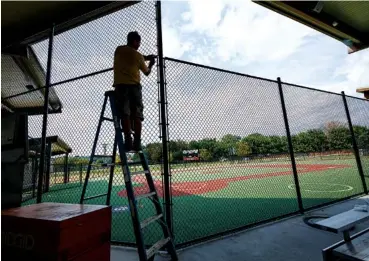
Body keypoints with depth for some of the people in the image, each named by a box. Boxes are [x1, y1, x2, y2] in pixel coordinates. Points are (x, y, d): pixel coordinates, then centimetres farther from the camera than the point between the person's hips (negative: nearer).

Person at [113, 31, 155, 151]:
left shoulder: (119, 50, 16)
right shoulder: (139, 56, 10)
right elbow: (147, 72, 21)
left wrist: (145, 57, 33)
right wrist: (151, 64, 39)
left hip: (121, 85, 1)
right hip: (135, 85, -1)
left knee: (125, 114, -7)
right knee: (137, 115, -1)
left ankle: (128, 141, -15)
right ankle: (137, 142, -6)